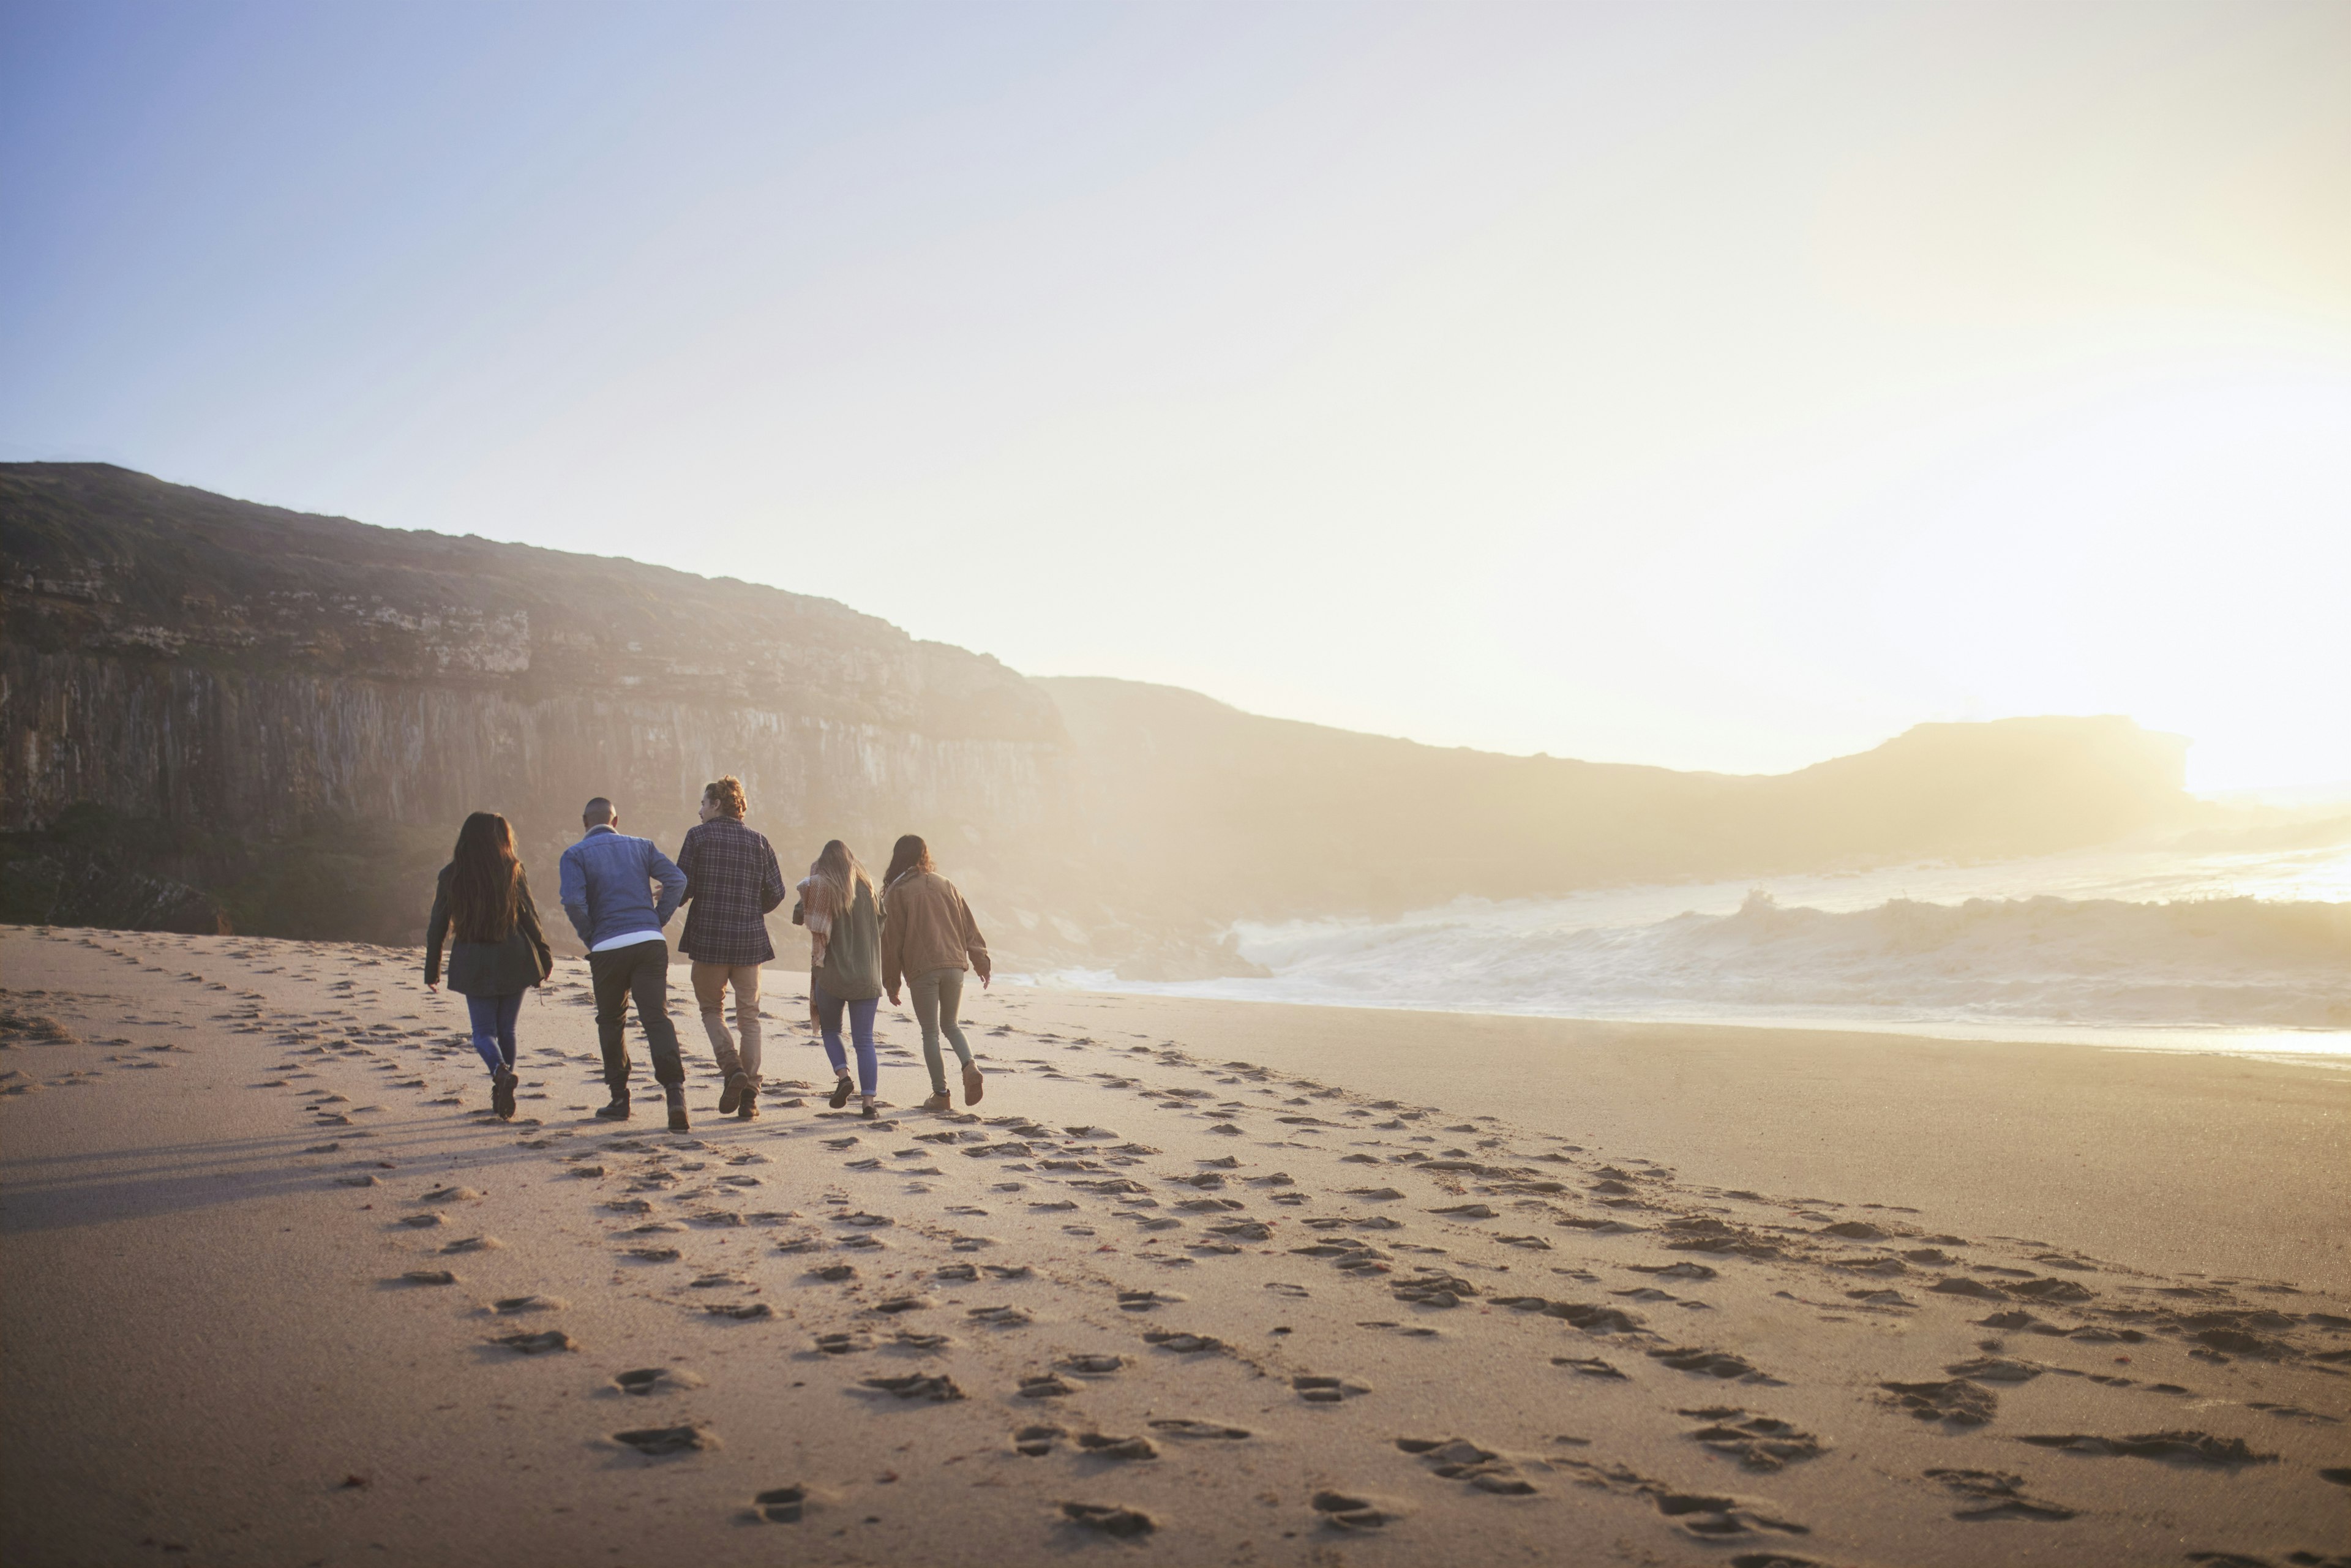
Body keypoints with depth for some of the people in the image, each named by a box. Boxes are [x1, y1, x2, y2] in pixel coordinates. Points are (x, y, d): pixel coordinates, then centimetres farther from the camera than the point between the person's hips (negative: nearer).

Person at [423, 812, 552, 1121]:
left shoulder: (451, 875, 0)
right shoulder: (512, 869, -3)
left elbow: (437, 926, 2)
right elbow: (530, 916, -3)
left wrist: (432, 970, 11)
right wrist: (545, 955, 8)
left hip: (474, 965, 0)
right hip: (514, 961, 0)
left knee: (484, 1031, 7)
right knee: (507, 1029, 13)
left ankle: (501, 1072, -23)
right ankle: (502, 1097, 14)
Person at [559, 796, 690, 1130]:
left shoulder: (575, 854, 4)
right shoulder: (640, 846, 14)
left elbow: (573, 902, -12)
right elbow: (677, 880, 1)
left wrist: (590, 939, 1)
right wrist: (657, 922, 6)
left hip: (608, 949, -2)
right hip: (650, 943, 2)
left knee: (610, 1022, 16)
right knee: (657, 1018, -3)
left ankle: (620, 1099, 19)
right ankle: (675, 1090, -23)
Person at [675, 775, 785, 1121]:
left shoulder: (698, 836, -3)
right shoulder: (759, 842, 6)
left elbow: (682, 886, -8)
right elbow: (776, 893, 3)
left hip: (708, 937, -2)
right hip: (750, 939, 2)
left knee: (711, 1008, 15)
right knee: (749, 1016, 8)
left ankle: (732, 1068, -9)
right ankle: (749, 1099, 3)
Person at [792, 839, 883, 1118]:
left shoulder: (819, 886, -6)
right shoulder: (868, 887, 5)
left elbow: (798, 917, -1)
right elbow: (882, 925, 11)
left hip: (832, 973, -2)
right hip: (867, 976, 2)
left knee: (830, 1029, 19)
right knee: (864, 1039, 5)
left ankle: (842, 1074, -6)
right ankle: (869, 1101, -4)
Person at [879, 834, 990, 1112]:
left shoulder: (896, 893, 0)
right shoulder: (944, 884, 11)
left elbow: (892, 940, 0)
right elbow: (969, 926, 12)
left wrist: (892, 983, 5)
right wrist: (981, 963, 16)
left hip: (922, 969, -4)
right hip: (954, 965, 4)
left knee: (930, 1032, 6)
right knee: (950, 1025, 18)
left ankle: (940, 1093, 4)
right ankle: (970, 1066, -7)